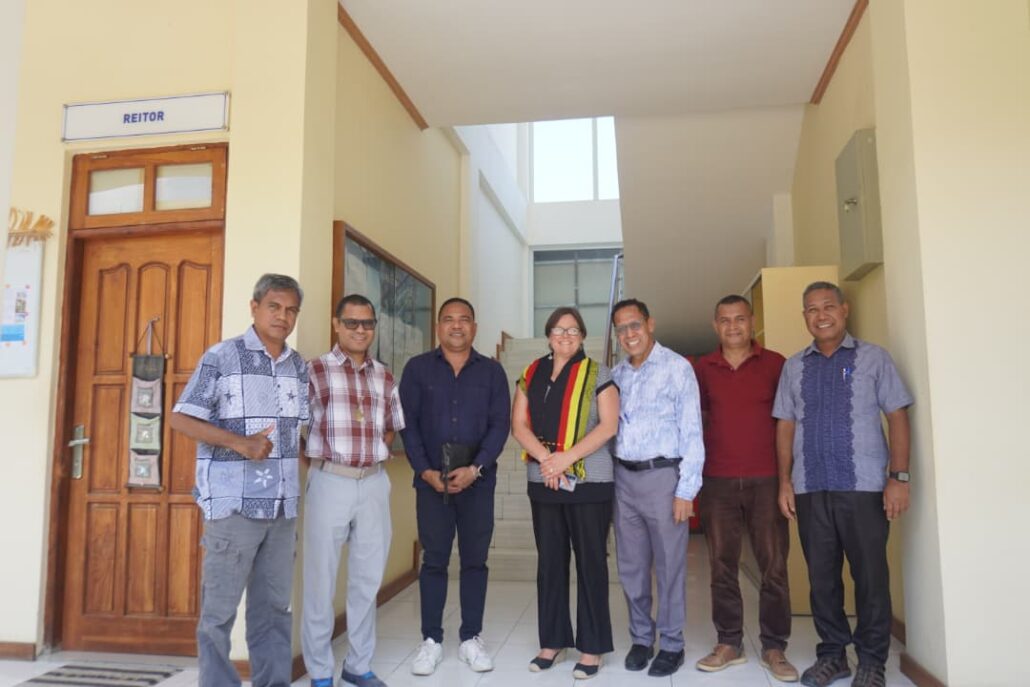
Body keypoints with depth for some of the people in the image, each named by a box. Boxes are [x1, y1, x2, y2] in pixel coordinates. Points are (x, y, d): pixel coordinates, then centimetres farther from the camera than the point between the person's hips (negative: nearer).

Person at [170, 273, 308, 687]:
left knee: (274, 606, 13)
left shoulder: (300, 367, 10)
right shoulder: (221, 357, -5)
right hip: (233, 502, -5)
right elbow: (180, 419, -7)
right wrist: (239, 442, -18)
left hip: (283, 505, 5)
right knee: (219, 609, 4)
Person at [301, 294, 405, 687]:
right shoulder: (314, 370, -3)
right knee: (321, 578, 5)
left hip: (375, 483, 4)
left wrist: (378, 452, 5)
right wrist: (320, 459, -8)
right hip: (330, 482, -4)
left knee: (368, 577, 12)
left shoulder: (385, 377, 11)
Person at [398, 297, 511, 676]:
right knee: (433, 560, 5)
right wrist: (425, 470, -11)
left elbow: (500, 424, -1)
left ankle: (471, 639, 19)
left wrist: (475, 468, -13)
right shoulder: (417, 368, 4)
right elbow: (407, 423, -1)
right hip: (431, 479, -1)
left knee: (475, 560, 7)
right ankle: (431, 640, 16)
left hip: (478, 480, 1)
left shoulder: (492, 371, 5)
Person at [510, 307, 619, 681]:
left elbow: (609, 425, -9)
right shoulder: (531, 375, 10)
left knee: (591, 563, 3)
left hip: (589, 481, -3)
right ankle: (552, 641, 22)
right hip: (542, 482, 4)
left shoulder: (597, 374, 0)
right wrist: (546, 459, -13)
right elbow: (518, 424, 3)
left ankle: (592, 647, 14)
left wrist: (566, 458, -17)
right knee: (549, 562, 10)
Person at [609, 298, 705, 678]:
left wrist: (686, 489, -12)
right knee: (631, 566, 12)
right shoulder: (616, 374, 10)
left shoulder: (677, 368, -6)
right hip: (624, 476, 5)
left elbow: (692, 433, -9)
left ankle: (671, 644, 21)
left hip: (663, 475, -5)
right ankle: (641, 638, 28)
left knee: (669, 565, 5)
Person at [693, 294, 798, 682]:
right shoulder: (702, 369, 7)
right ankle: (729, 643, 19)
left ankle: (774, 648, 16)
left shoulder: (775, 364, 2)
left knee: (774, 566, 3)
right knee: (722, 566, 7)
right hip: (717, 483, 1)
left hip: (766, 480, -1)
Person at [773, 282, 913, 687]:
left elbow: (897, 417, 0)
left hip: (864, 486, -2)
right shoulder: (794, 367, 10)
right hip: (810, 489, 3)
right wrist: (785, 482, 4)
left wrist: (899, 477, -8)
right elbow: (785, 426, 9)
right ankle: (832, 654, 24)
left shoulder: (873, 358, 4)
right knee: (821, 577, 9)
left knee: (870, 576, 4)